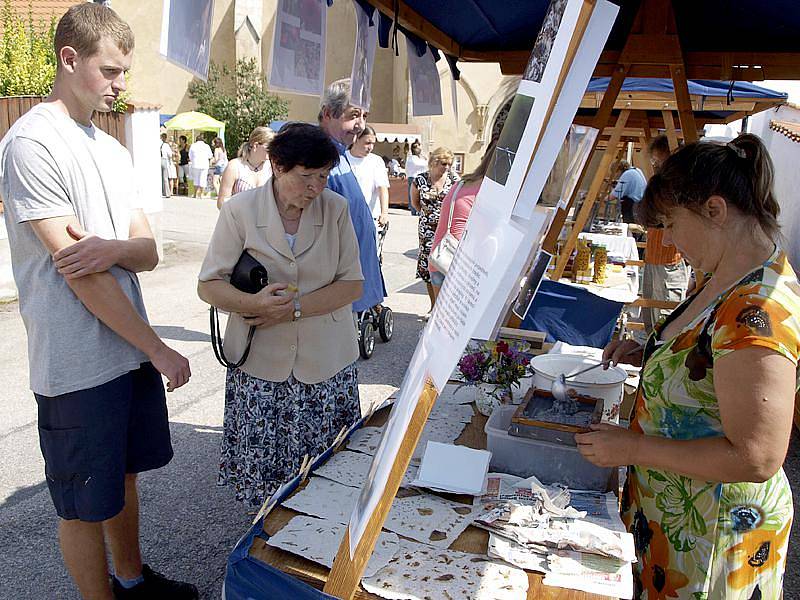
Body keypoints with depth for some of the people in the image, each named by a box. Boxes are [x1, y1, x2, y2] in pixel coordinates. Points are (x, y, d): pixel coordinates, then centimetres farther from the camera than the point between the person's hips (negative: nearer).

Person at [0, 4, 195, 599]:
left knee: (124, 475, 23)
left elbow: (148, 252, 5)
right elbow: (77, 272, -18)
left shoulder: (113, 149, 12)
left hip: (132, 350, 8)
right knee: (85, 504, 9)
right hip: (78, 365, -8)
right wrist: (159, 350, -16)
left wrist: (112, 247, -20)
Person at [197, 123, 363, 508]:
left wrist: (294, 308, -16)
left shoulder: (336, 208, 0)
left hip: (326, 362, 1)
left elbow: (352, 284, -3)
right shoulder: (240, 210, -4)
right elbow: (209, 285, -3)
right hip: (261, 364, -1)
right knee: (261, 465, 4)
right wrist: (255, 303, -23)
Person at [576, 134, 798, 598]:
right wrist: (646, 353, 2)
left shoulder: (758, 312, -32)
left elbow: (756, 458, -32)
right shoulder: (734, 279, -1)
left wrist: (633, 447, -26)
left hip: (711, 528, -8)